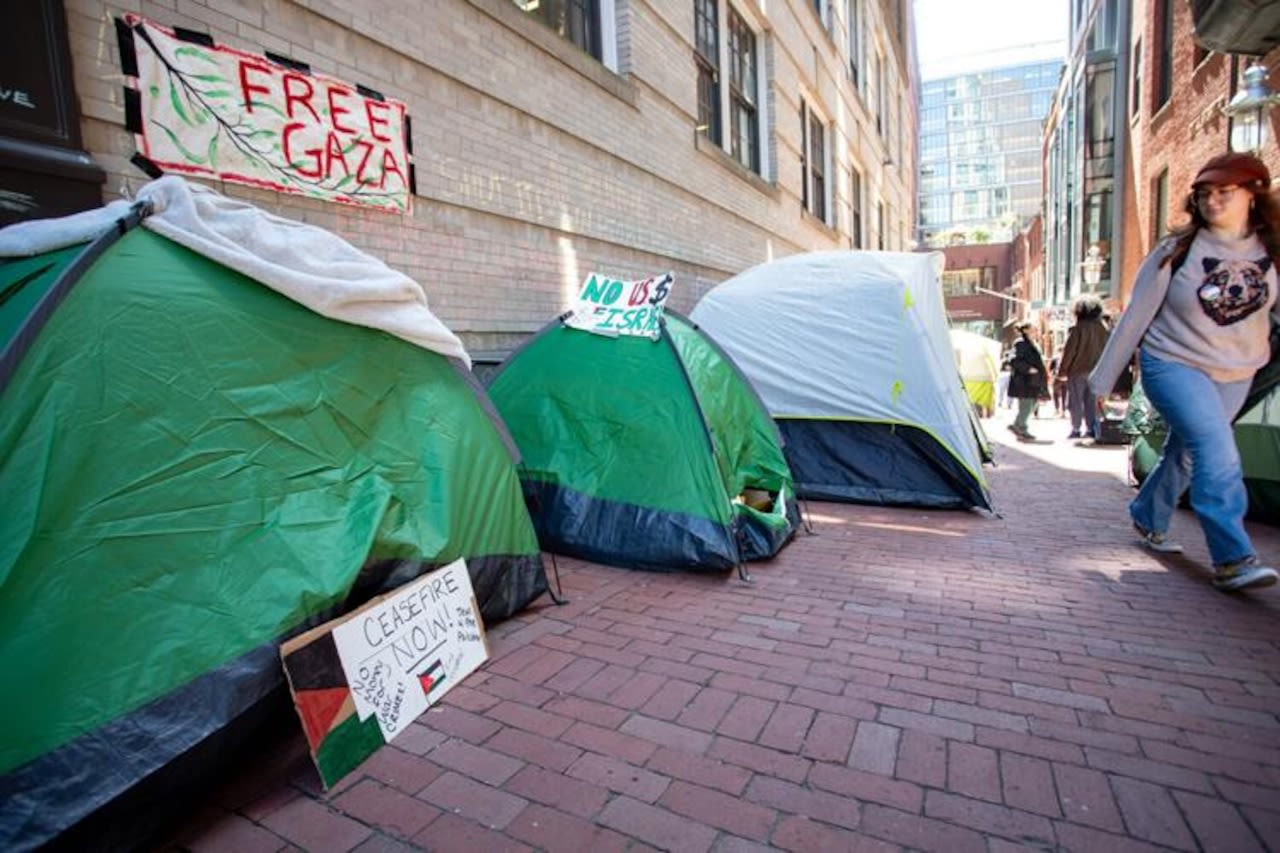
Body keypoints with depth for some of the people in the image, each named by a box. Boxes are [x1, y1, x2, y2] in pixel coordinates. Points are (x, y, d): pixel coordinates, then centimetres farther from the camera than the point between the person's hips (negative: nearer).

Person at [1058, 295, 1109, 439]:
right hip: (1095, 371, 5)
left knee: (1075, 402, 1)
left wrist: (1062, 369, -3)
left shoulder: (1078, 329, -11)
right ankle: (1091, 429, 10)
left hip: (1077, 370, -5)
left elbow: (1069, 351, -10)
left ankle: (1076, 429, -1)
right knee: (1091, 401, 10)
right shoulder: (1102, 329, 5)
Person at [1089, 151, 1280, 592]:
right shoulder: (1177, 250, -10)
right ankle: (1233, 560, -17)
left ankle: (1148, 519, 35)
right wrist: (1103, 378, -8)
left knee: (1186, 452, 13)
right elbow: (1136, 315, -8)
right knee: (1216, 451, -18)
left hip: (1234, 374, 4)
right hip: (1174, 365, -4)